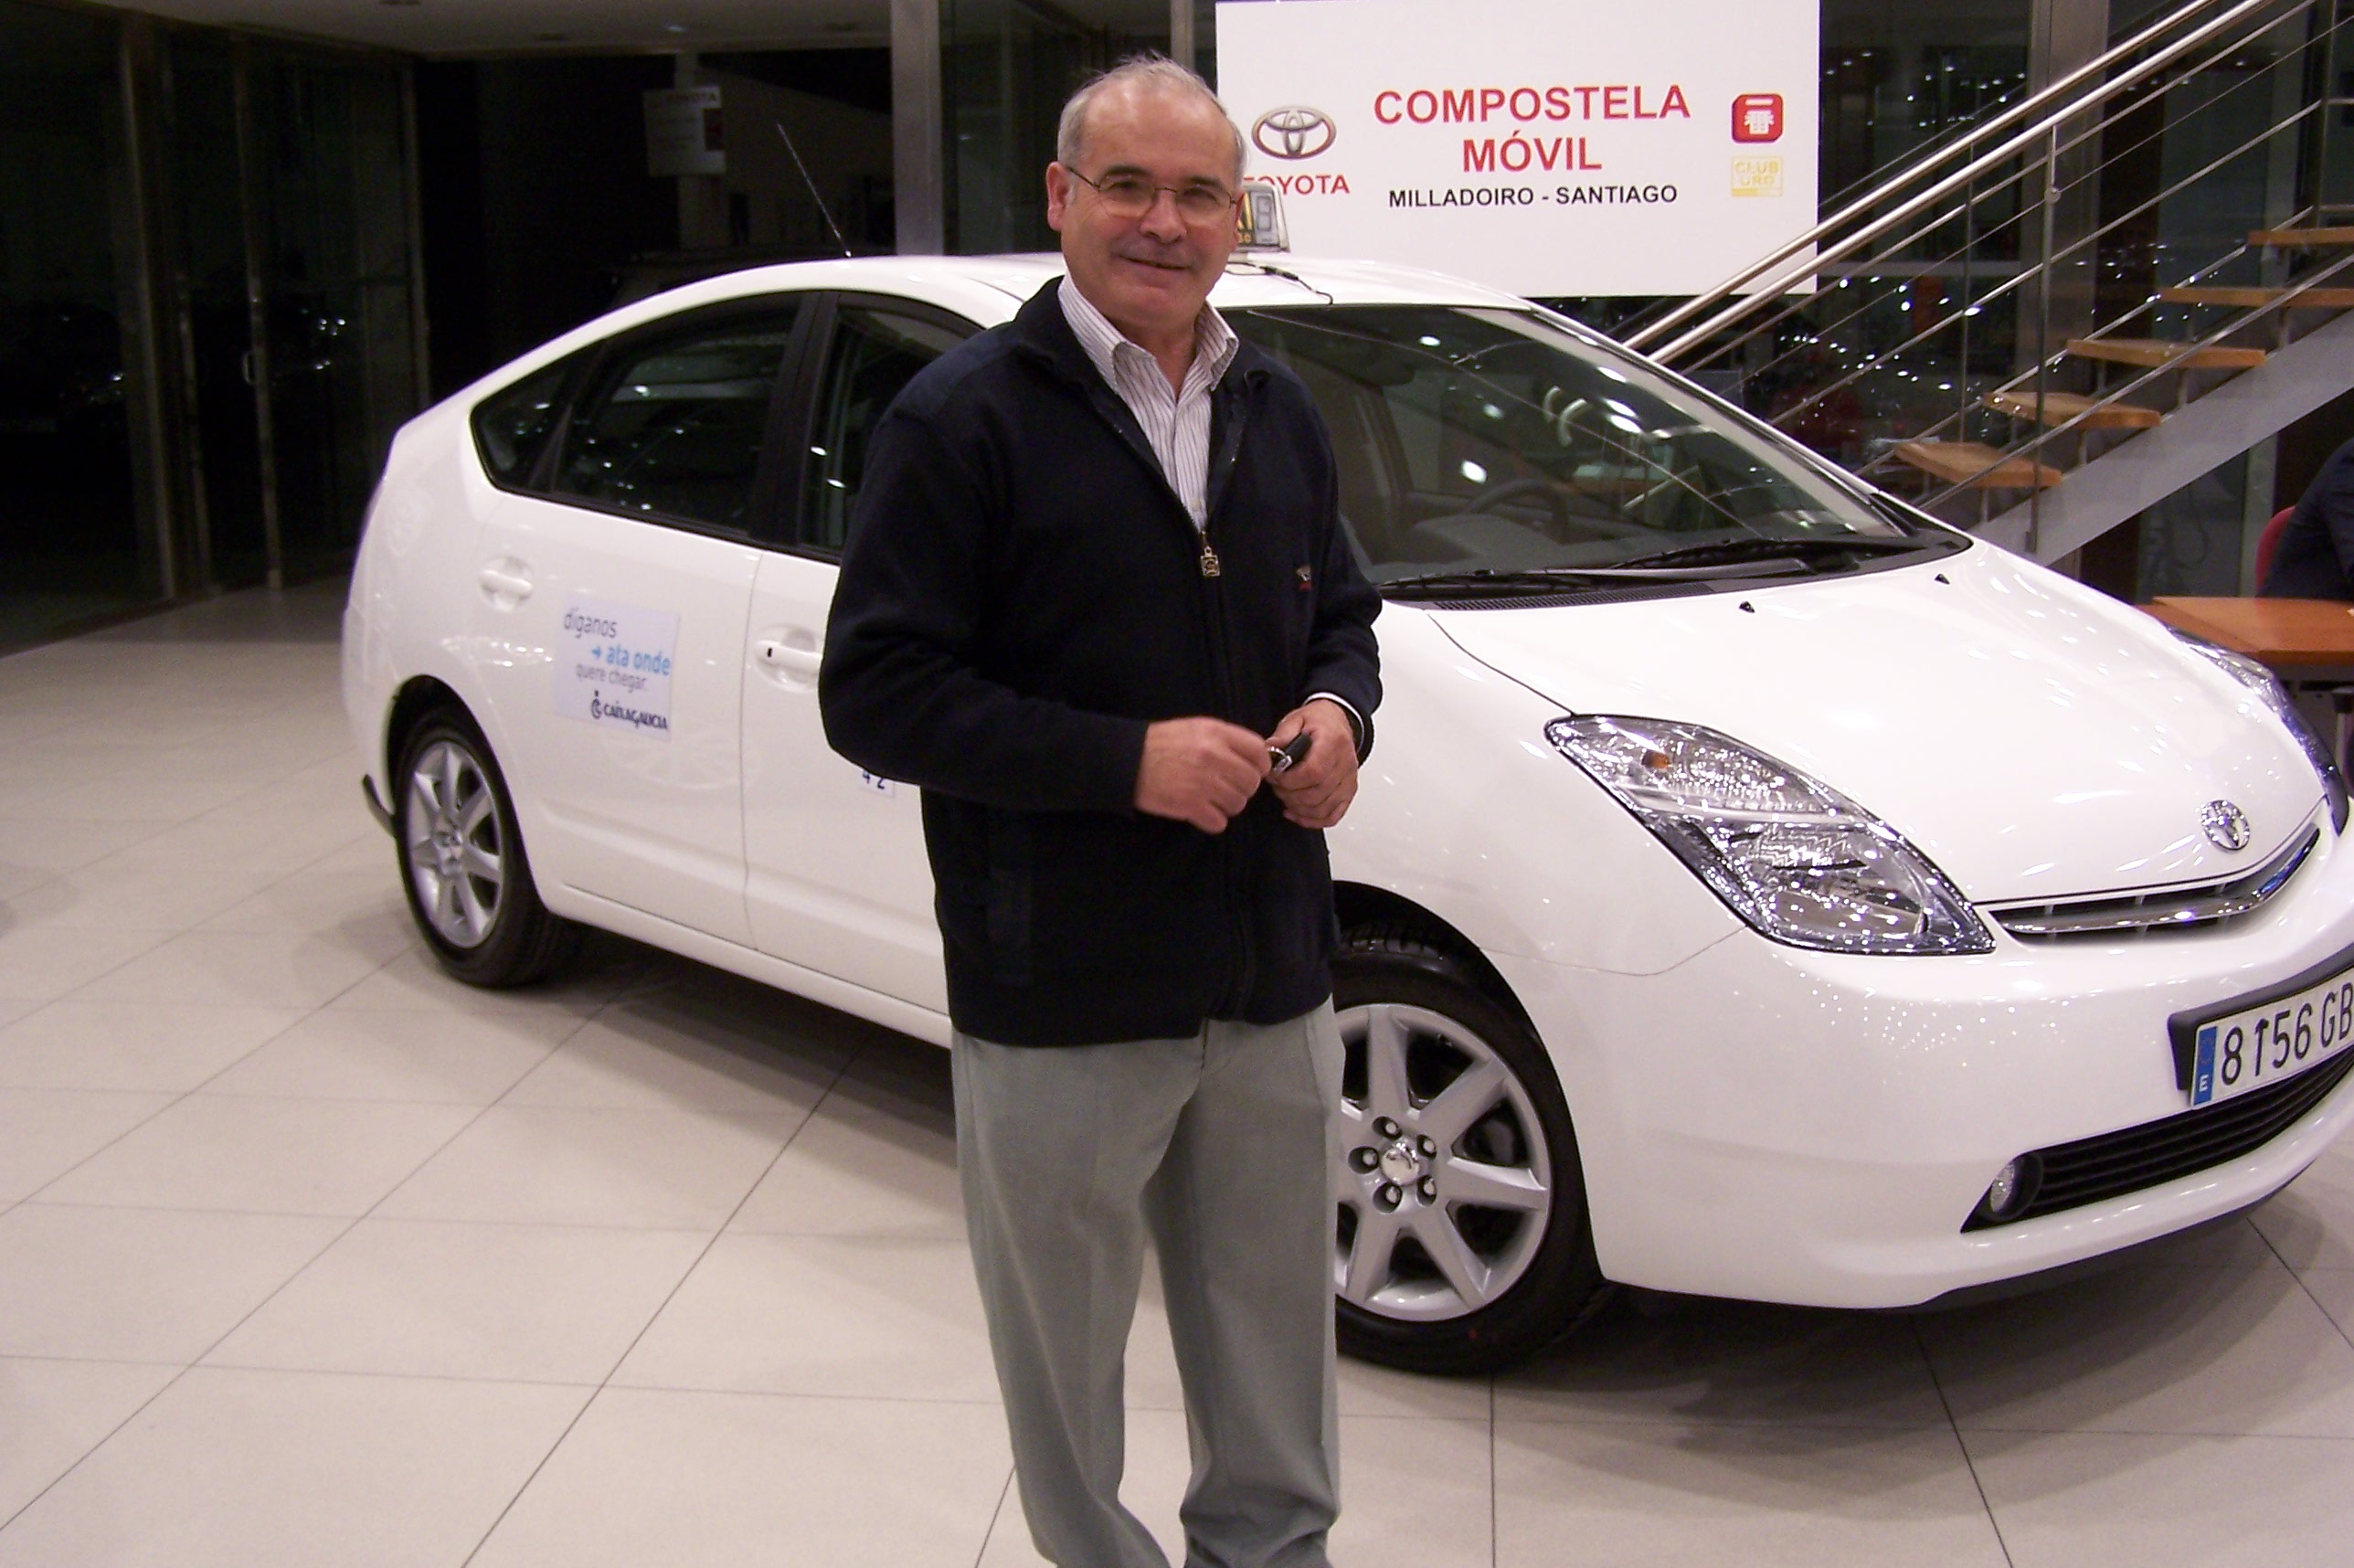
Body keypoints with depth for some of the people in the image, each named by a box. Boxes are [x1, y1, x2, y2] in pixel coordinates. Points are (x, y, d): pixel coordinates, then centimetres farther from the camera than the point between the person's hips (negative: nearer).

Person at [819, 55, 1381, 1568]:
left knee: (1276, 1329, 20)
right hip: (1060, 1001, -5)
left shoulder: (1279, 410, 10)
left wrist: (1337, 714, -3)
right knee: (1065, 1343, 12)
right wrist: (1124, 759, -23)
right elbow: (875, 693, -14)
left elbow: (1342, 617, 21)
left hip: (1273, 983, 6)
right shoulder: (965, 415, -10)